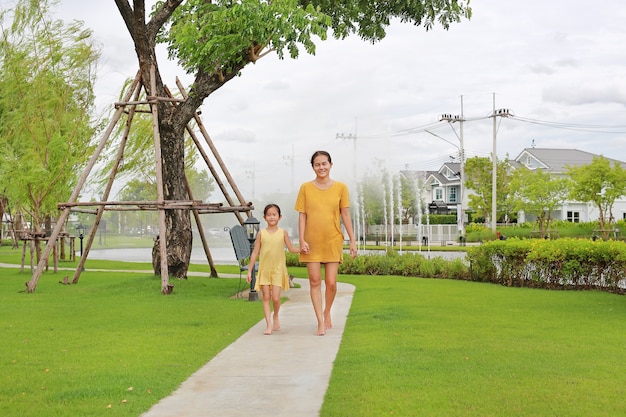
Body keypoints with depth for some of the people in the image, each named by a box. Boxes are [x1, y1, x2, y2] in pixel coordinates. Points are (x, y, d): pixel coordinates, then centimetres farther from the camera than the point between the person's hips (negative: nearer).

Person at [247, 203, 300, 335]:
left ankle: (276, 317, 22)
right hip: (264, 269, 1)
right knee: (266, 297, -1)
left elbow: (291, 249, 8)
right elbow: (255, 252, 5)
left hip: (278, 270, -1)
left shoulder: (283, 232, 2)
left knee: (276, 298, -7)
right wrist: (249, 270, 4)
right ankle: (269, 325, 1)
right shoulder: (261, 233, 2)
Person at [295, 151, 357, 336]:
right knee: (315, 282, 0)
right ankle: (321, 322, 7)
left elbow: (345, 215, 2)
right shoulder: (305, 188, 0)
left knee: (331, 283, 1)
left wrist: (352, 240, 0)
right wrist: (301, 240, -8)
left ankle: (327, 312, 28)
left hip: (333, 241, 0)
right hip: (312, 242, 0)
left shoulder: (340, 187, 0)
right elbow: (302, 215, 1)